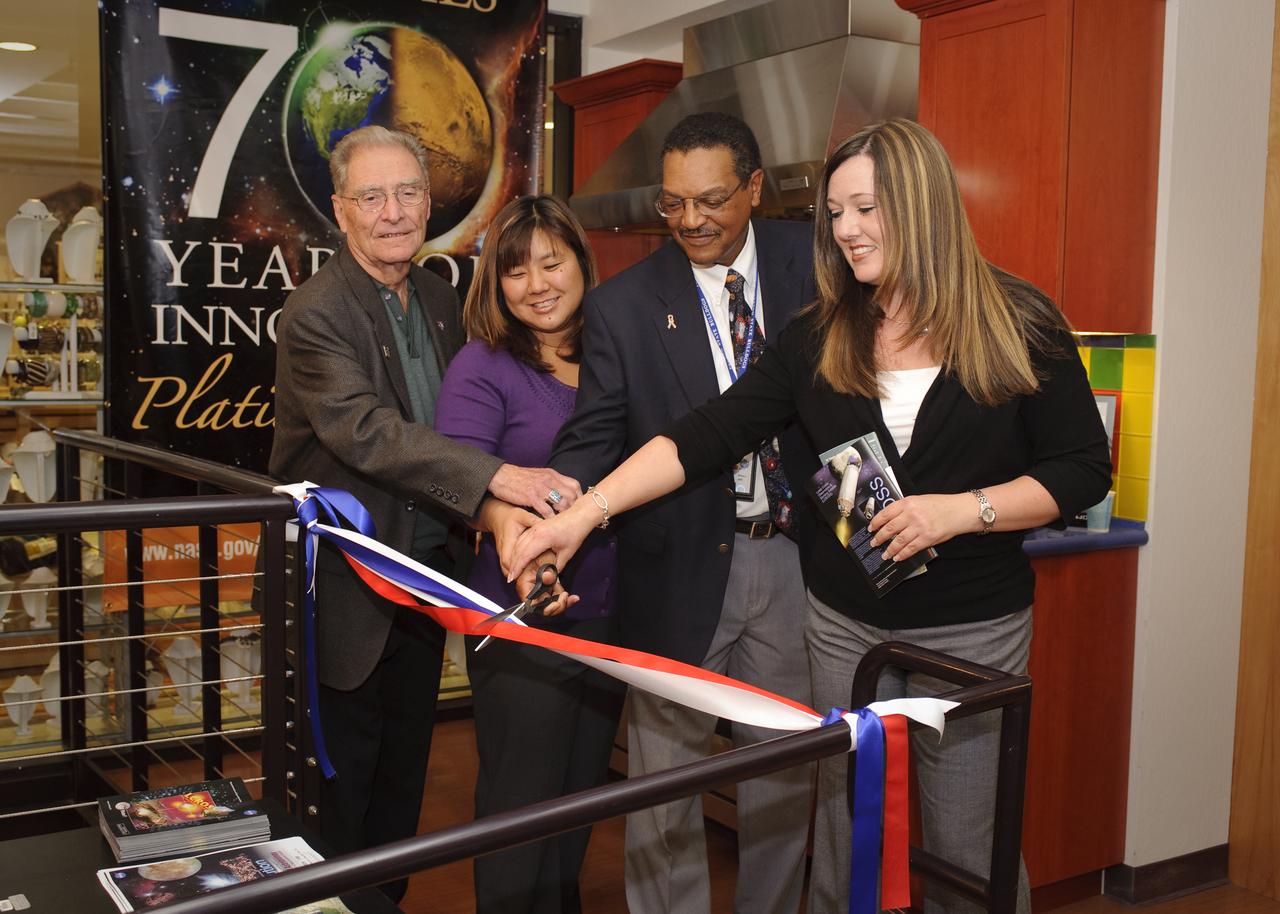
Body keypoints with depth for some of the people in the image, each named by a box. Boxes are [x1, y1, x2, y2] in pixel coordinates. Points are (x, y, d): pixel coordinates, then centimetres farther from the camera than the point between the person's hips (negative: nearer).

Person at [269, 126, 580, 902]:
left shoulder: (439, 296, 7)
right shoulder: (316, 314, -18)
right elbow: (368, 430, -31)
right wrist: (497, 476, -40)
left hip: (427, 572, 7)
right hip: (351, 588, -7)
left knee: (404, 773, 19)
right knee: (343, 782, 6)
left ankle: (389, 897, 36)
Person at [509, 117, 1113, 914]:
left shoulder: (1021, 325, -5)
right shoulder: (820, 338, 3)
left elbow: (1084, 468, -3)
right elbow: (704, 436, -3)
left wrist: (963, 510, -18)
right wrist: (584, 513, -11)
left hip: (972, 627, -2)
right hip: (847, 623, 3)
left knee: (967, 846, 4)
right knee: (845, 833, 11)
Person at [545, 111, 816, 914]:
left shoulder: (811, 261, 1)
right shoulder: (623, 305, -5)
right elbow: (595, 436, -9)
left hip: (792, 558, 2)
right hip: (682, 568, -2)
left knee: (786, 772, 17)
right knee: (665, 781, 7)